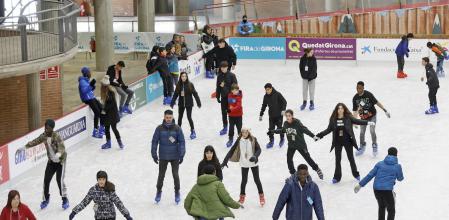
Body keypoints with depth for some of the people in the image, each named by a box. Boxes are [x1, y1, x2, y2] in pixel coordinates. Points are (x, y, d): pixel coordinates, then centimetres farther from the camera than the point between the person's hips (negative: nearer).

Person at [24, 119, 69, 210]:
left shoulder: (57, 136, -27)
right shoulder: (44, 136, -9)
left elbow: (61, 147, -37)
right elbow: (35, 141, -1)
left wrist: (58, 154, -57)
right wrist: (25, 147, -14)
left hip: (60, 160, -6)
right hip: (51, 161, 6)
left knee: (60, 180, -12)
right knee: (46, 180, 5)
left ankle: (65, 199, 4)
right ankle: (46, 199, 23)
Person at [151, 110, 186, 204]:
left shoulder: (177, 128, -8)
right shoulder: (159, 128, -7)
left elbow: (182, 142, -4)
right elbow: (154, 141, -1)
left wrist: (182, 155, -7)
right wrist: (154, 155, -2)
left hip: (175, 157, 0)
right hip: (163, 157, 0)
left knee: (175, 175, 8)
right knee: (161, 175, 11)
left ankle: (177, 193, 26)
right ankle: (159, 191, 31)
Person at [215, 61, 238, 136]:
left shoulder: (231, 75, -9)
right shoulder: (219, 76, 3)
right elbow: (218, 87, 7)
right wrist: (218, 97, 7)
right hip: (223, 97, 4)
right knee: (224, 112, 10)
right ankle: (225, 127, 21)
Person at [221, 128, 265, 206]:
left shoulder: (253, 140, -9)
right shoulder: (239, 141, -7)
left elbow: (259, 149, -12)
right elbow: (232, 150, -5)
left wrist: (255, 156, -32)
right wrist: (225, 160, -8)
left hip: (253, 163, -1)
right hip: (244, 164, 1)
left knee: (257, 179, 8)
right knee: (244, 180, 9)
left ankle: (261, 196, 23)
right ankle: (242, 196, 28)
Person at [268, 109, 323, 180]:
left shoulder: (297, 123, -21)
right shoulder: (285, 124, -5)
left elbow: (305, 130, -24)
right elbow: (282, 130, 14)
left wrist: (313, 136, -34)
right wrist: (273, 131, 19)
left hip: (300, 145, -4)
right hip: (291, 145, 4)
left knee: (308, 158, 7)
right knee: (289, 159, -4)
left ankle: (317, 169, 29)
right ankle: (293, 174, 15)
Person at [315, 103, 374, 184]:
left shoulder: (348, 118, -8)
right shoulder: (333, 119, -4)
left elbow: (357, 121, -6)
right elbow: (328, 130, 2)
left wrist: (368, 122, -18)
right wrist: (319, 135, -2)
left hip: (347, 141, -1)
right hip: (338, 142, 1)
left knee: (351, 158, 12)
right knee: (337, 159, 8)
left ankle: (356, 174, 31)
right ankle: (337, 177, 19)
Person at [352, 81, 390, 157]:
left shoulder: (368, 94, -21)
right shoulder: (355, 98, -10)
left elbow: (377, 102, -14)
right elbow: (355, 110, -3)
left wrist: (385, 110, -13)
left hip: (372, 115, -3)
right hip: (363, 117, 3)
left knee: (372, 131, -11)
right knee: (362, 132, 5)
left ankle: (374, 146, 11)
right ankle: (362, 146, 28)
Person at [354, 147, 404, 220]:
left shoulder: (380, 164, 9)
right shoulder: (397, 166, 2)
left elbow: (370, 175, 7)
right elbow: (400, 178, 18)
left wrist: (360, 184, 12)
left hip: (376, 189, 4)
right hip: (387, 190, -4)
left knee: (381, 207, 28)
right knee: (391, 210, 14)